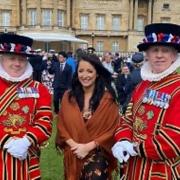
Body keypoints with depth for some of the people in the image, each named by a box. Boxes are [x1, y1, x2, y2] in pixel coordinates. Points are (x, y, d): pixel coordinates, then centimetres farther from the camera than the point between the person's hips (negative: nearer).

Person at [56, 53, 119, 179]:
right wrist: (75, 145, -12)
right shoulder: (68, 97, 3)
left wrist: (88, 147, -14)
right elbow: (61, 126, 3)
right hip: (73, 155, 3)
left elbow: (112, 129, -6)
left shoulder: (108, 98, -4)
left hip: (98, 155, -2)